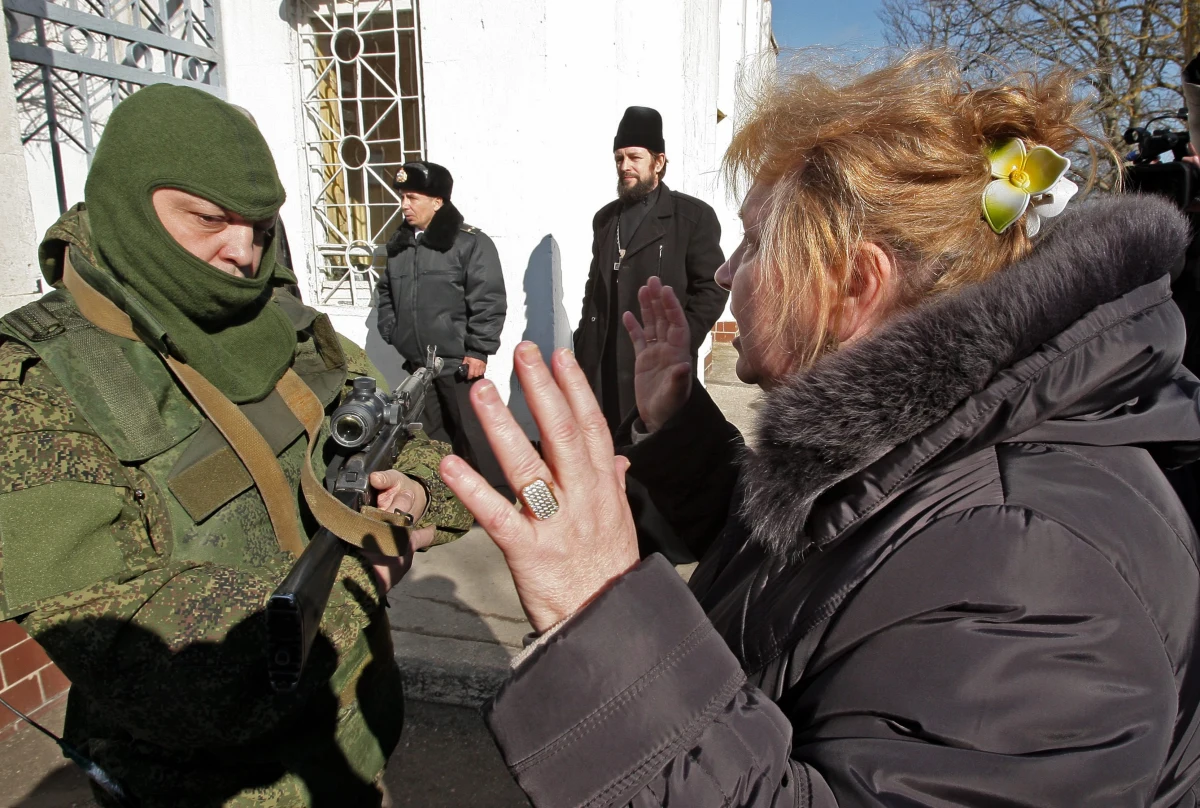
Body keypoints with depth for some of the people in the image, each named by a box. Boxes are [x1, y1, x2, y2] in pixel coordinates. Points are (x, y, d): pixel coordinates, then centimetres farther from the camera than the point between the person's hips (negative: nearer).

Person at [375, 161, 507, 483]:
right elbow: (384, 291, 23)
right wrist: (390, 331, 11)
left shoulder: (470, 243, -9)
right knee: (434, 434, 18)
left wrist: (478, 351, -16)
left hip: (457, 362, -7)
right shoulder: (399, 243, 11)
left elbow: (489, 301, -14)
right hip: (416, 362, 7)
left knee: (473, 434, -1)